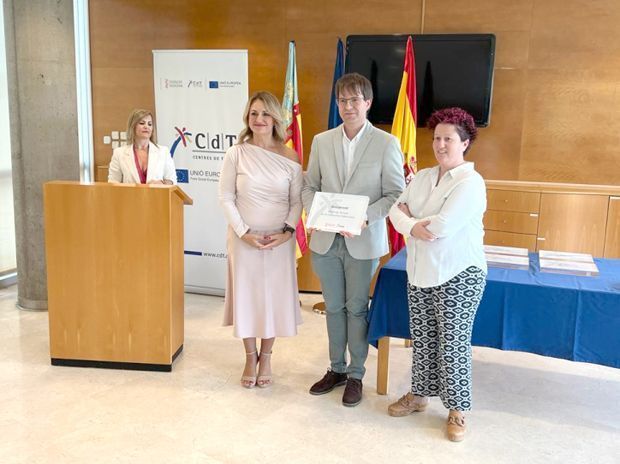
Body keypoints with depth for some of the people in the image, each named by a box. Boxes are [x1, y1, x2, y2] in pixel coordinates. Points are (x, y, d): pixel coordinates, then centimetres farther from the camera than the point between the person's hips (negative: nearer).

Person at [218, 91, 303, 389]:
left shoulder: (290, 158, -2)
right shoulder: (236, 154, -5)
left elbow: (297, 201, 1)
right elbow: (226, 198, -4)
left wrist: (287, 232, -12)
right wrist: (243, 232, -13)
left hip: (279, 241, 1)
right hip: (244, 239, 0)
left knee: (274, 296, 8)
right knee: (246, 295, 8)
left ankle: (266, 357, 27)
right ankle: (250, 357, 26)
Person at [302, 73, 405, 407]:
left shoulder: (386, 144, -5)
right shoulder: (321, 141, 5)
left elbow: (395, 194, -6)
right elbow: (309, 186, 10)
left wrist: (364, 217, -20)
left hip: (363, 241, -3)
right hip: (326, 239, 3)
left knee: (356, 308, 8)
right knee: (334, 307, 15)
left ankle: (356, 375, 25)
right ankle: (336, 369, 32)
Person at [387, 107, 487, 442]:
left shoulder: (470, 182, -14)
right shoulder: (422, 177, 10)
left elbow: (440, 228, -23)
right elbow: (396, 211, 4)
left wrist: (408, 221, -7)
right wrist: (415, 226, -16)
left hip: (458, 276, -6)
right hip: (420, 272, 6)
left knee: (453, 344, 2)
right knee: (422, 338, 15)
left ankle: (456, 409, 18)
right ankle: (419, 395, 32)